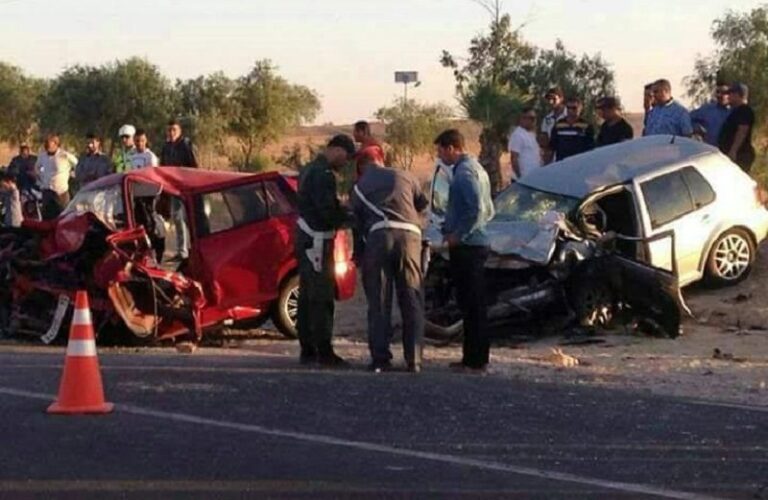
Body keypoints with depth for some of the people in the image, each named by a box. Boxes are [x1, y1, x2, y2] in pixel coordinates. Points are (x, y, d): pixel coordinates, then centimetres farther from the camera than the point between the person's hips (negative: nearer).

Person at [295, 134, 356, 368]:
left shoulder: (309, 170, 16)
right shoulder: (324, 175, -18)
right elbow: (328, 212, -23)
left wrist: (343, 213, 9)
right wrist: (351, 217, -9)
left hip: (305, 238, 11)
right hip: (317, 241, -11)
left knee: (307, 296, 12)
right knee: (322, 298, -9)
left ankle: (307, 350, 16)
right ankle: (324, 353, -9)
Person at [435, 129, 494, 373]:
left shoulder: (464, 173, -14)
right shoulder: (476, 169, 17)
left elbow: (477, 209, -23)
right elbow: (488, 210, 22)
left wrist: (458, 234, -15)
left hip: (466, 247, -10)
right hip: (476, 245, 10)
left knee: (471, 304, -7)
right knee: (473, 304, 13)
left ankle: (474, 361, -5)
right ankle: (474, 357, 18)